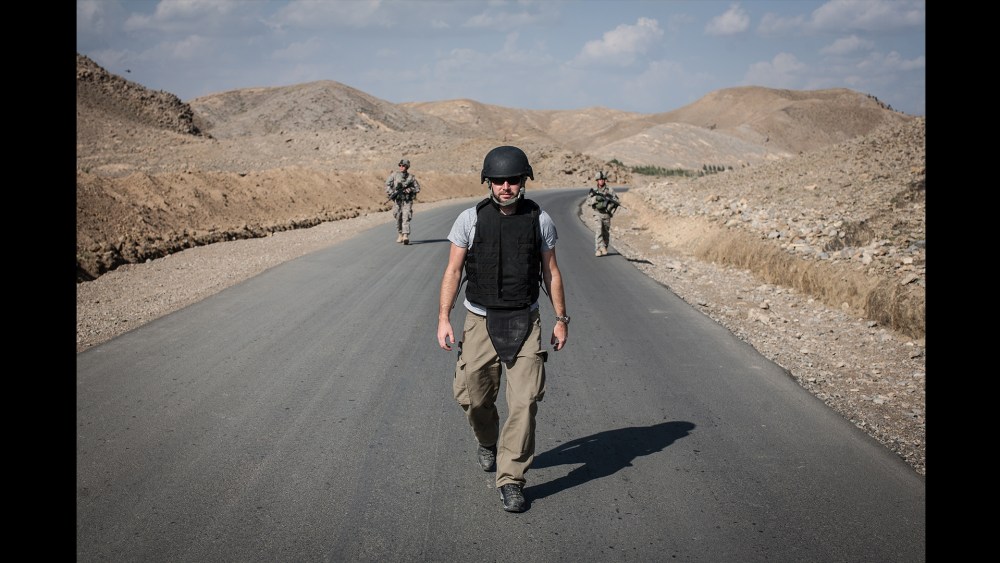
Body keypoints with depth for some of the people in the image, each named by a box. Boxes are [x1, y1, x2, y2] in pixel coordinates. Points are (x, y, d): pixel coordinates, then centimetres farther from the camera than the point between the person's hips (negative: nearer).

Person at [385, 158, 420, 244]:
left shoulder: (411, 177, 4)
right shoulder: (394, 175, 4)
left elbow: (417, 188, 7)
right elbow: (388, 184, 2)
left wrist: (410, 189, -11)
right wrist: (392, 193, -12)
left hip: (407, 201, -1)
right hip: (397, 200, 1)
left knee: (406, 218, -13)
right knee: (398, 218, 8)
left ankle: (406, 236, -21)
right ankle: (400, 235, 23)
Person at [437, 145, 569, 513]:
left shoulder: (539, 220, 0)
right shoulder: (470, 219, -3)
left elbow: (551, 272, 8)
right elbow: (453, 271, -1)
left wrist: (561, 319, 8)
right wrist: (443, 318, -9)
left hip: (525, 323, 0)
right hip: (481, 322, 0)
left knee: (525, 401, -9)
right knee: (473, 396, 5)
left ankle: (511, 480, 2)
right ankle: (488, 442, 39)